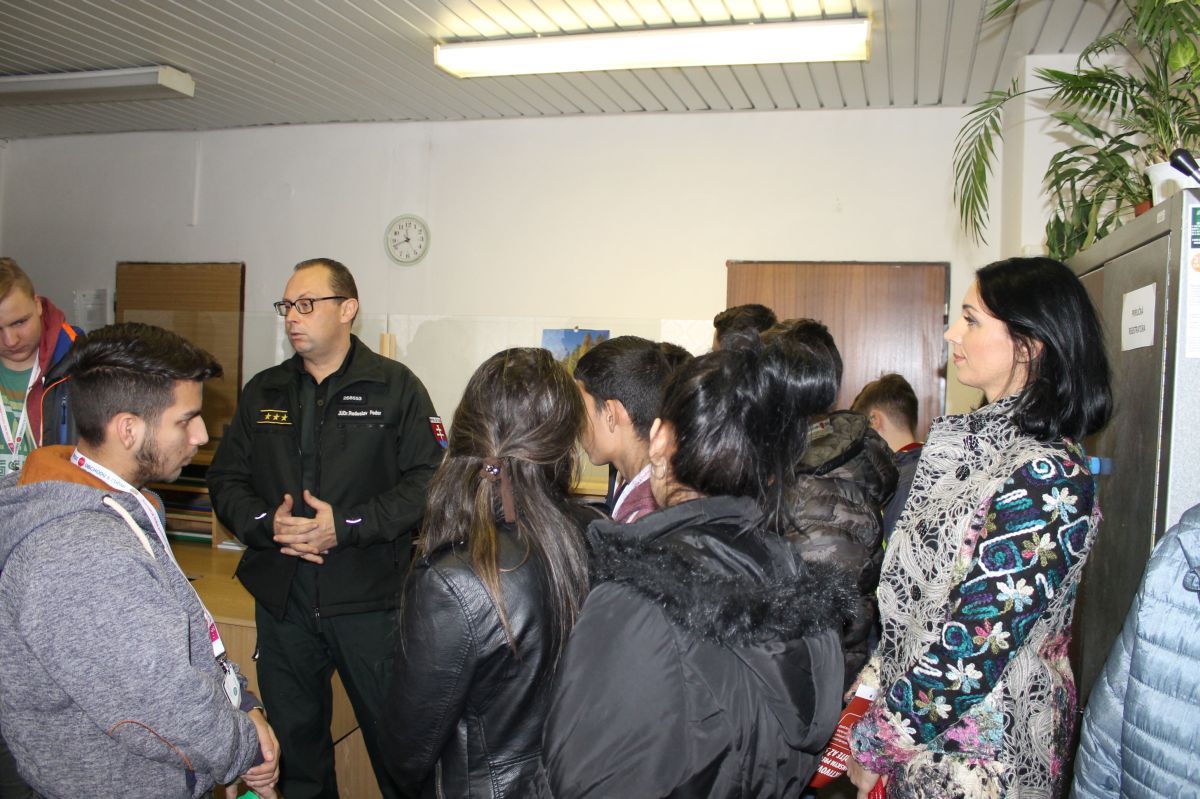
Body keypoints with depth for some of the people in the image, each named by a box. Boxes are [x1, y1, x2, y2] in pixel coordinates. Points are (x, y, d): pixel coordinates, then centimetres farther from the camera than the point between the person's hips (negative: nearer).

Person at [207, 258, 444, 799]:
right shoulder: (262, 392, 10)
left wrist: (346, 527, -19)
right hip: (282, 599, 5)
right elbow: (226, 480, 9)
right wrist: (266, 523, -11)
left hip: (369, 598, -4)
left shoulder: (396, 387, -4)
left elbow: (427, 481, -11)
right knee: (293, 738, 19)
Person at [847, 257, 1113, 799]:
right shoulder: (965, 440, 3)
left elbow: (975, 643, -23)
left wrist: (877, 740, -15)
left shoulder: (1048, 477, -23)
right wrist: (870, 695, 4)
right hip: (920, 726, 7)